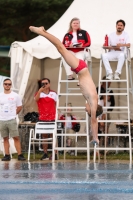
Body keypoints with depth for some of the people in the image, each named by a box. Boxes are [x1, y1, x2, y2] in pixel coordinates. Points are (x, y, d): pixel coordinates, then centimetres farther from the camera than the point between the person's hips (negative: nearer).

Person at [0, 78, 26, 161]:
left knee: (16, 137, -5)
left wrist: (13, 114, 8)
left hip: (12, 120, -2)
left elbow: (19, 107, 10)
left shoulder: (15, 95, 2)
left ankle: (20, 155, -6)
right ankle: (7, 155, 8)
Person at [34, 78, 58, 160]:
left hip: (52, 118, -1)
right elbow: (36, 99, -16)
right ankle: (45, 154, 9)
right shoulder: (39, 93, 6)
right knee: (44, 136, 6)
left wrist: (56, 115, 2)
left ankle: (55, 154, -2)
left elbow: (56, 105, 10)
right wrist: (40, 90, -22)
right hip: (42, 118, 1)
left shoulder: (54, 94, 7)